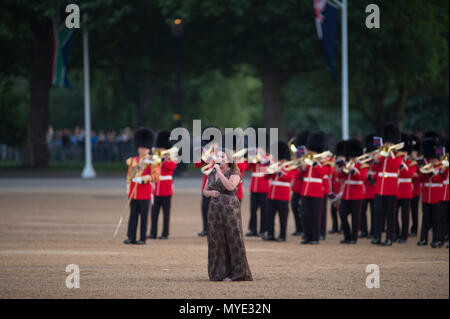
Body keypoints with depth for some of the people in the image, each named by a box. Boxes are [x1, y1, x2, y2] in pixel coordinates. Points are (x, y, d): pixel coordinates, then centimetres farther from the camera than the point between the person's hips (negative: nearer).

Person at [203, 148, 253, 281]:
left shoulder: (234, 173, -3)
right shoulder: (212, 174, 15)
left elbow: (230, 186, -21)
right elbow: (204, 191, 19)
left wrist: (219, 172, -17)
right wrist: (210, 193, -4)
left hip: (230, 209, -6)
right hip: (214, 209, 6)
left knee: (232, 240, -6)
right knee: (216, 241, 3)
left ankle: (236, 273, -3)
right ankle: (220, 272, 7)